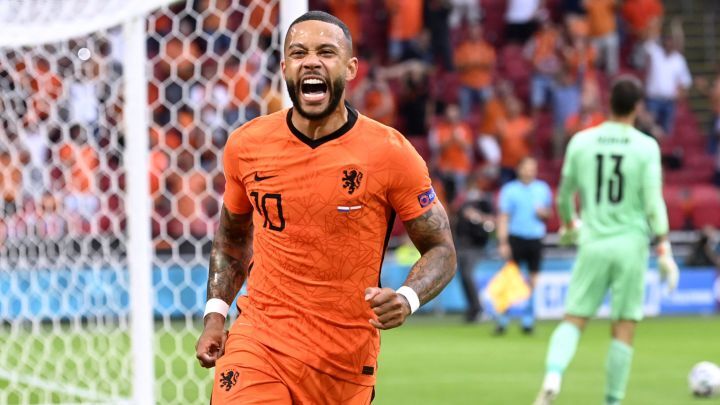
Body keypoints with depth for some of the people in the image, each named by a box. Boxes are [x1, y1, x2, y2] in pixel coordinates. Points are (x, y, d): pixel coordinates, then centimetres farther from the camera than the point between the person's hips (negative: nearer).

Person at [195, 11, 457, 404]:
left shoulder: (391, 154, -8)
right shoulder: (246, 145, 1)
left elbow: (441, 250, -1)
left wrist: (407, 299, -21)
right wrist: (215, 314, 9)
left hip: (346, 364, -1)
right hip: (258, 342, 1)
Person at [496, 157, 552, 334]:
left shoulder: (543, 189, 11)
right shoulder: (510, 190, 1)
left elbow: (548, 212, 21)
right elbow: (503, 217, -2)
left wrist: (543, 212, -4)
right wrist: (503, 243, -10)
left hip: (535, 239, 3)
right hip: (516, 238, -3)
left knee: (533, 279, 1)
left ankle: (528, 320, 11)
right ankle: (502, 321, 0)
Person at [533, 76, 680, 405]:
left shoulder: (581, 142, 3)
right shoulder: (646, 147, -4)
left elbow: (564, 195, 11)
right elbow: (653, 204, -8)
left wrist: (568, 225, 31)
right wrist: (664, 251, -3)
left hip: (593, 243, 2)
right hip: (631, 245, -2)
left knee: (573, 320, 5)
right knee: (623, 329, 5)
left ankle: (552, 376, -21)